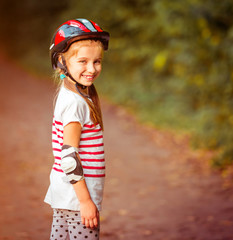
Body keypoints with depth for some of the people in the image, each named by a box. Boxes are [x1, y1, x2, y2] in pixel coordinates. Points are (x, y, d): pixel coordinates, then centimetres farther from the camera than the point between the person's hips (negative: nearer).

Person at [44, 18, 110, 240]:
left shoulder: (68, 95, 10)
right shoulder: (74, 102, -19)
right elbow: (69, 156, -22)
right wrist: (85, 200, -20)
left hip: (63, 196, 10)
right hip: (77, 196, -10)